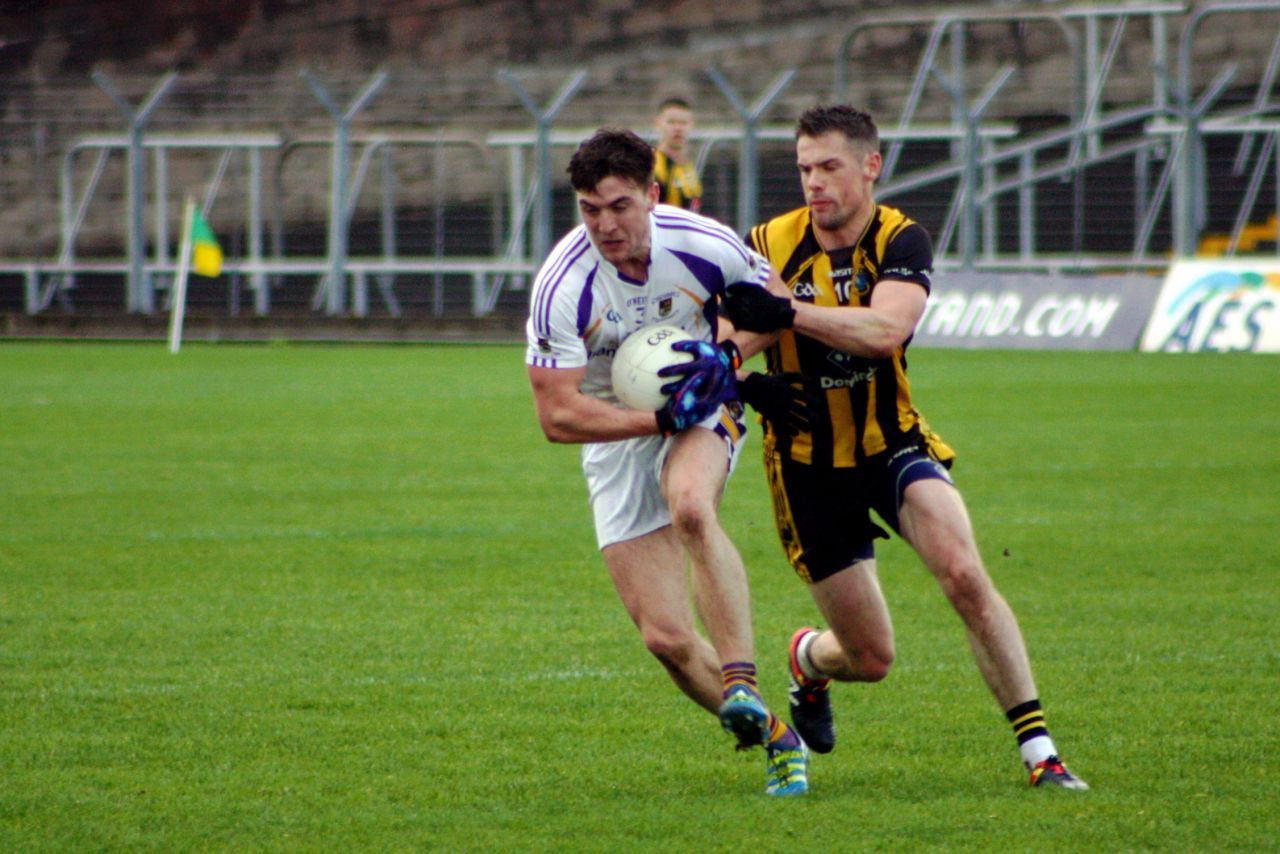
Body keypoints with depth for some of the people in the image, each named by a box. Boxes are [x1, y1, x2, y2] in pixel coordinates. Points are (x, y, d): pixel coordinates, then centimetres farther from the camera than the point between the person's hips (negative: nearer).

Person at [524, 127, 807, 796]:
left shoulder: (706, 246, -16)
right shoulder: (562, 287, -21)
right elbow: (557, 416, -20)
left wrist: (727, 355, -15)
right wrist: (660, 418, -27)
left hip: (704, 415, 0)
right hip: (616, 440, 0)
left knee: (690, 508, -37)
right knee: (667, 639, -9)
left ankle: (740, 683, -36)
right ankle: (774, 741, 10)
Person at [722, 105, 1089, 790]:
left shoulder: (901, 241, -11)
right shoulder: (768, 245, -8)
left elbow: (884, 329, -30)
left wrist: (788, 312, -42)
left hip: (893, 444, 0)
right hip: (808, 465, 0)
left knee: (964, 574, -27)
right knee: (870, 659, 2)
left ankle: (1038, 749, -19)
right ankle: (809, 660, 41)